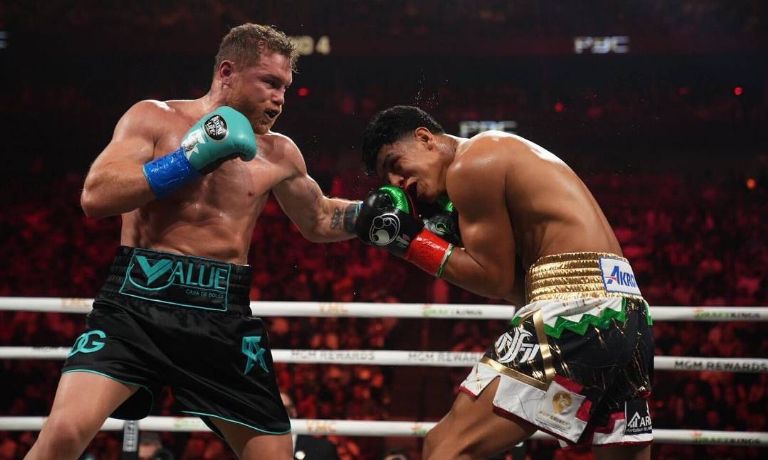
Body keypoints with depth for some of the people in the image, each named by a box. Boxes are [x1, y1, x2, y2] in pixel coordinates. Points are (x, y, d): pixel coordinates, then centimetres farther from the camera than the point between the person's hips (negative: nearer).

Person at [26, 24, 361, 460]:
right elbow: (95, 197, -11)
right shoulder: (154, 119, 3)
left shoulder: (278, 153, 13)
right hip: (139, 300, -3)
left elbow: (320, 221, 30)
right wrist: (191, 159, -13)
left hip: (223, 316, 4)